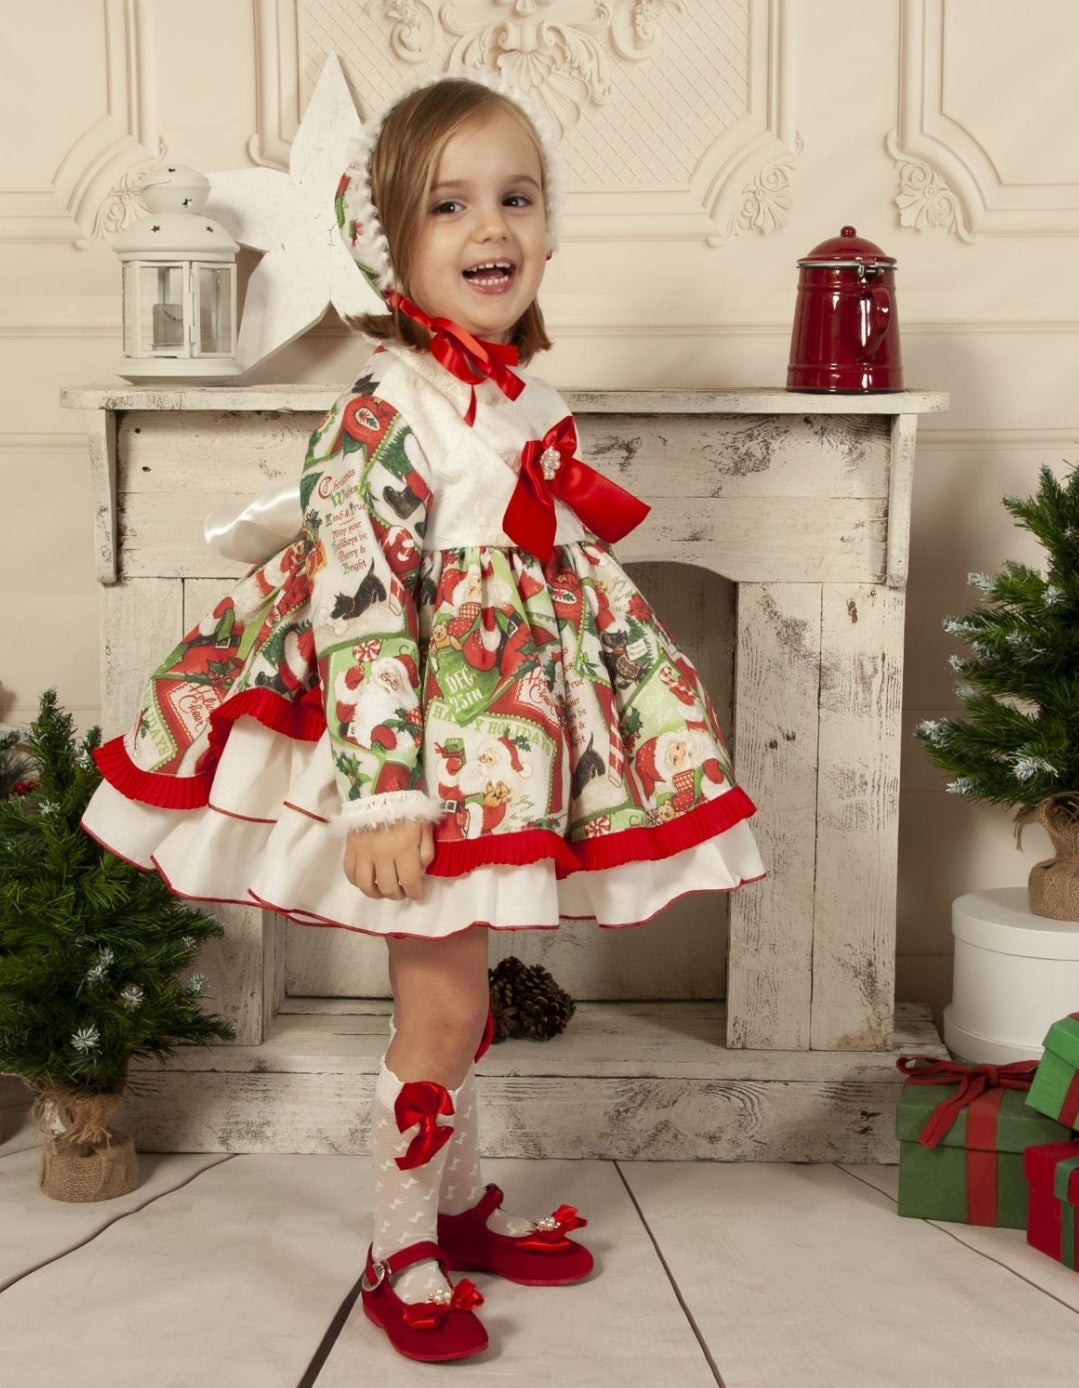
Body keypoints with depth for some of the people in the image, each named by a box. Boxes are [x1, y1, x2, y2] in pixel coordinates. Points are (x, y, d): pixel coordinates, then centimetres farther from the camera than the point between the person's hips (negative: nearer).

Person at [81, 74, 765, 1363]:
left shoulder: (527, 406, 8)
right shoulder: (385, 413, -17)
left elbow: (568, 579, 17)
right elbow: (359, 613, -22)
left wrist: (649, 715, 21)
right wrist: (382, 792, -26)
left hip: (507, 749, 8)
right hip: (422, 768, -8)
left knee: (454, 989, 19)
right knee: (443, 1004, 1)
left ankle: (459, 1200, 36)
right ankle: (401, 1256, 19)